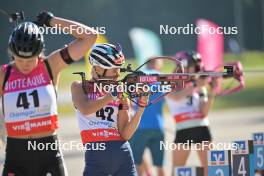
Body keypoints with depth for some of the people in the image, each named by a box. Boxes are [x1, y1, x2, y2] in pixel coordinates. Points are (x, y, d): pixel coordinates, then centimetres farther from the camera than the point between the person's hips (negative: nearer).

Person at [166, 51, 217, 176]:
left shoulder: (200, 87, 10)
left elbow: (204, 112, 1)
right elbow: (176, 97, -19)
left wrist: (211, 92, -9)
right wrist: (194, 85, -25)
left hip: (202, 129, 2)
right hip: (183, 130, -2)